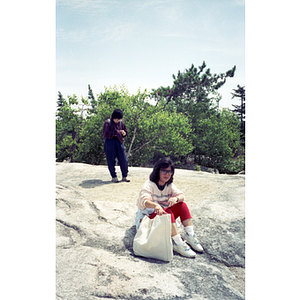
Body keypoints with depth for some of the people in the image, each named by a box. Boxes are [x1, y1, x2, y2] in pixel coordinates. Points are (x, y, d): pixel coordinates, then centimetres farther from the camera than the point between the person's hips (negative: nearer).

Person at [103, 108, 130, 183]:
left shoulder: (121, 123, 10)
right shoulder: (107, 123, -2)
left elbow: (126, 132, 20)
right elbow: (105, 134, -10)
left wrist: (124, 133, -3)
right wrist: (115, 132, -13)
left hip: (119, 142, 3)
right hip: (110, 142, -3)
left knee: (124, 160, 0)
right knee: (111, 161, 2)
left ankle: (124, 176, 15)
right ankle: (114, 177, 16)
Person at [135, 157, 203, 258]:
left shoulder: (170, 185, 5)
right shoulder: (149, 184, -15)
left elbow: (182, 195, -10)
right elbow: (144, 200, -34)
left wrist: (176, 198, -36)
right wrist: (156, 206, -56)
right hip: (147, 217, -7)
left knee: (182, 205, -13)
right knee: (168, 212, -34)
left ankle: (190, 236, -18)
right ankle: (178, 244, -36)